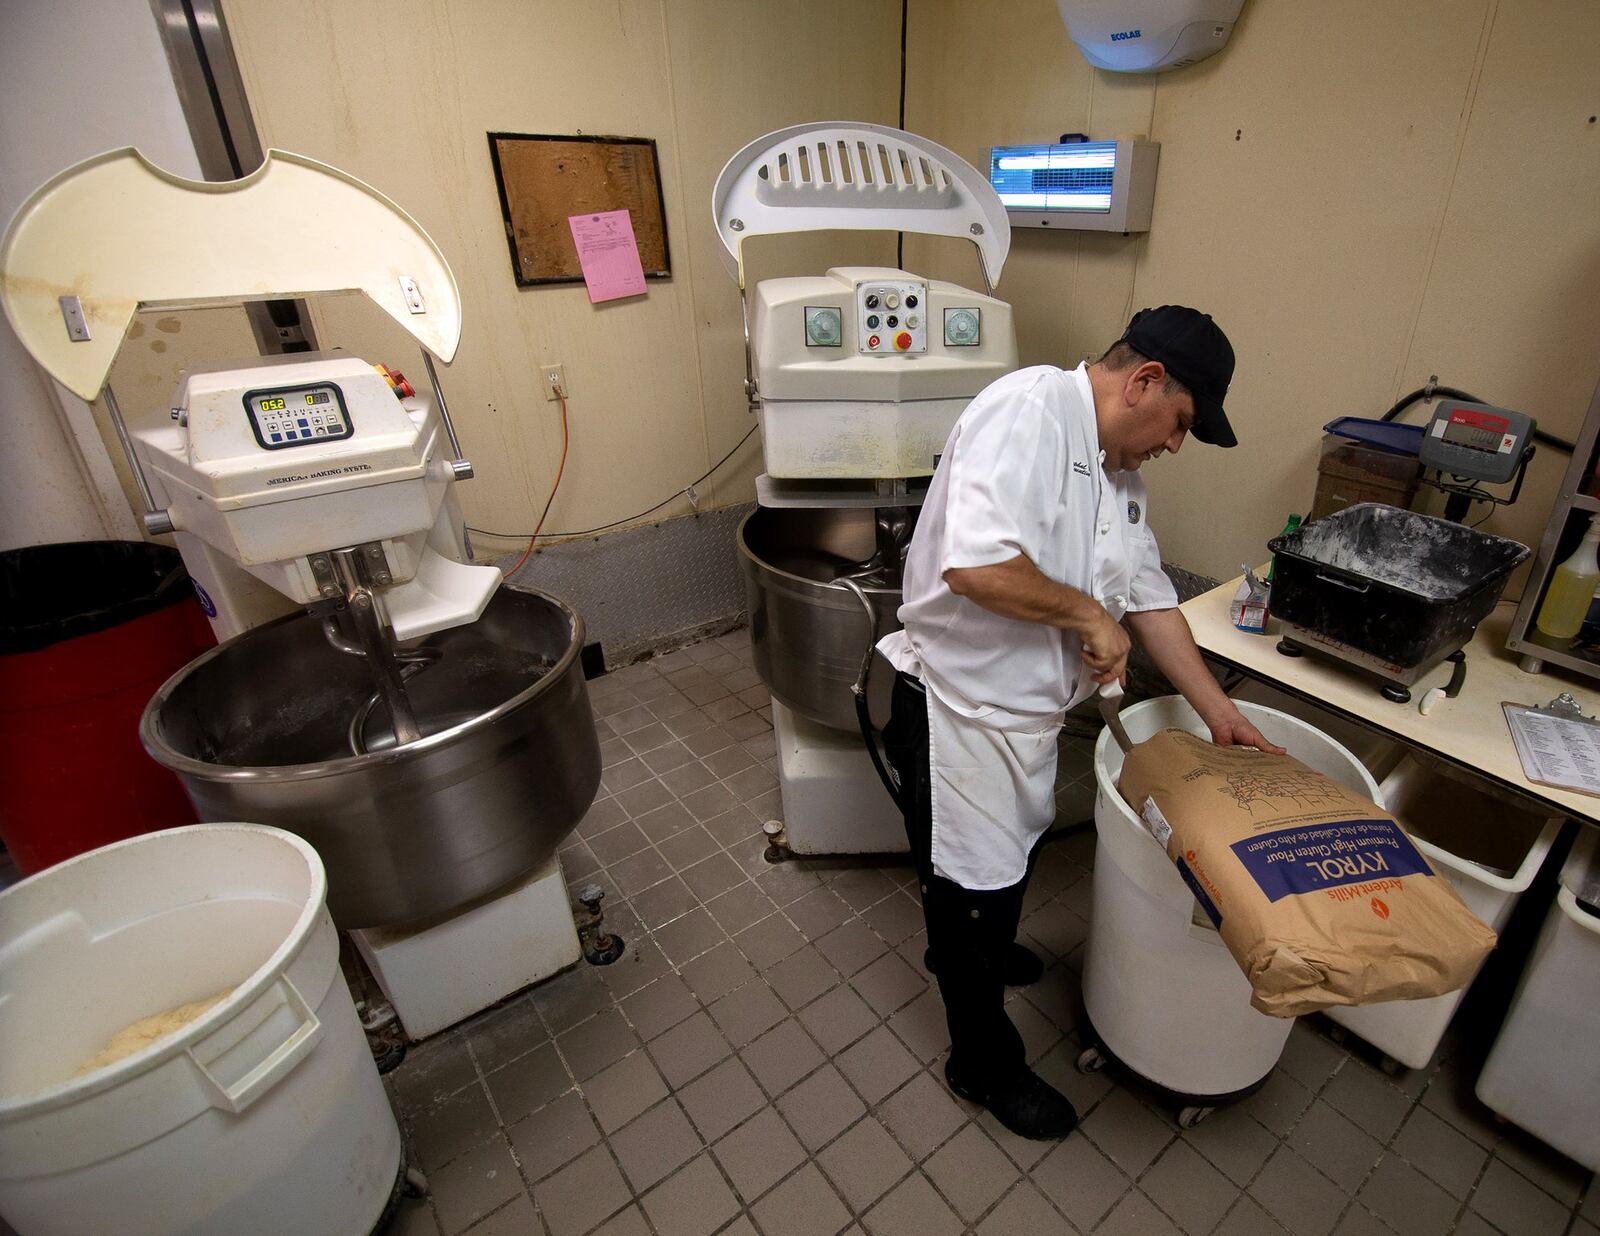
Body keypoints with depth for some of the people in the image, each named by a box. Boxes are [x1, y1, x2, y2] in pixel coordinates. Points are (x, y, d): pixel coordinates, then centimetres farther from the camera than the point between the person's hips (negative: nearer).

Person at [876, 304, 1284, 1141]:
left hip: (1025, 711, 9)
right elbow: (975, 565, -37)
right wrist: (1089, 613, -21)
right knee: (972, 890, 10)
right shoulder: (1030, 408, -22)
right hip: (958, 709, -9)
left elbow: (1150, 598, 13)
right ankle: (984, 1065, 35)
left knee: (1005, 864, 30)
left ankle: (983, 951, 60)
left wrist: (1220, 714, 13)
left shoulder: (1118, 472, 9)